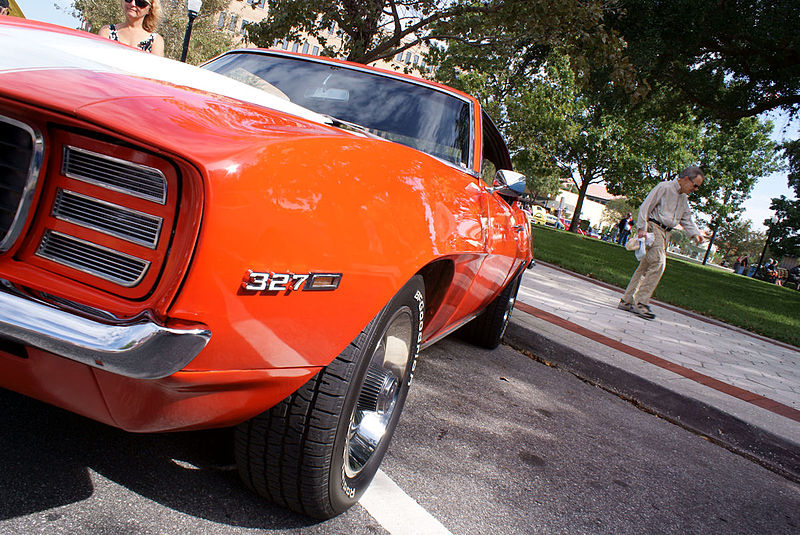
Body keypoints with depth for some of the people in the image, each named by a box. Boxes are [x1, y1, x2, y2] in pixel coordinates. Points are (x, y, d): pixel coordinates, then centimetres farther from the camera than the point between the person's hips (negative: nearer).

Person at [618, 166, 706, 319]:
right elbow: (646, 206, -11)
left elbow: (687, 219, 25)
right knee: (658, 263, -20)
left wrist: (695, 233, 7)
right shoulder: (664, 187, -6)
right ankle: (641, 303, -19)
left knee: (645, 267, 6)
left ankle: (627, 301, 9)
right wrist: (642, 228, -18)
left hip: (665, 233, 9)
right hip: (653, 227, -9)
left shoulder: (684, 198, 21)